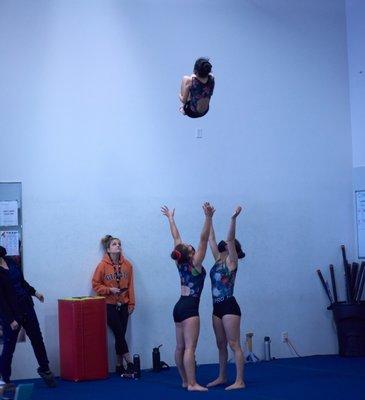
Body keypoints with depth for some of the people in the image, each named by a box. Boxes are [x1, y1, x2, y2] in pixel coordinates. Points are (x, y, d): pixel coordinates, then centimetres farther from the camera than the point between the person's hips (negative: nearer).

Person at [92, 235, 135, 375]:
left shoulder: (127, 265, 2)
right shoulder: (103, 265, -7)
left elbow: (130, 285, 5)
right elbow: (96, 284, -2)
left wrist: (131, 303, 3)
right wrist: (110, 290, -14)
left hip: (123, 305, 3)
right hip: (109, 306, -3)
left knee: (120, 335, 5)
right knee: (119, 334, -6)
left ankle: (119, 366, 12)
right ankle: (129, 363, -1)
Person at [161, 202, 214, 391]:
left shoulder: (180, 263, 5)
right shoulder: (194, 263, -12)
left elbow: (176, 238, 14)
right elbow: (203, 239, -19)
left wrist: (170, 218, 24)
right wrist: (208, 218, -24)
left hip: (179, 307, 8)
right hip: (189, 308, -8)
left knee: (180, 347, 10)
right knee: (190, 347, -10)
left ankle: (185, 381, 18)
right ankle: (192, 383, -11)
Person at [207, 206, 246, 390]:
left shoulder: (231, 261, -6)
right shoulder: (218, 260, 13)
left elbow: (230, 239, -19)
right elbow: (211, 239, 17)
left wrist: (233, 219, -28)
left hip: (229, 307, -8)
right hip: (217, 308, 8)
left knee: (234, 345, -7)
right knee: (221, 345, 15)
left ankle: (239, 381, -7)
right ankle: (222, 377, 25)